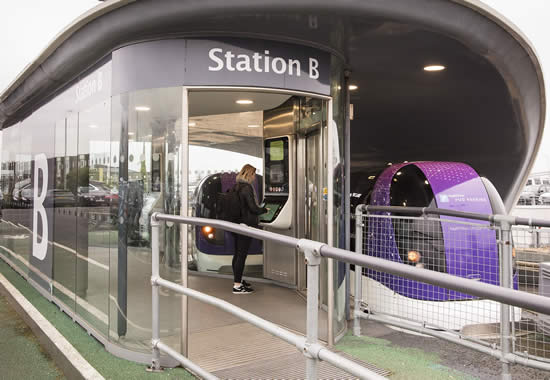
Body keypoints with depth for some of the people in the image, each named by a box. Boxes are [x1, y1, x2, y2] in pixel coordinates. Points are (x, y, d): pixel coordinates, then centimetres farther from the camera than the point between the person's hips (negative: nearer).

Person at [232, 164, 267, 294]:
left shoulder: (236, 187, 11)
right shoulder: (247, 188, -16)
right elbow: (253, 208, -18)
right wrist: (264, 210, 1)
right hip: (246, 225, -9)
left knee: (237, 254, 16)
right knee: (242, 255, -5)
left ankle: (237, 280, 28)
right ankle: (237, 286, -3)